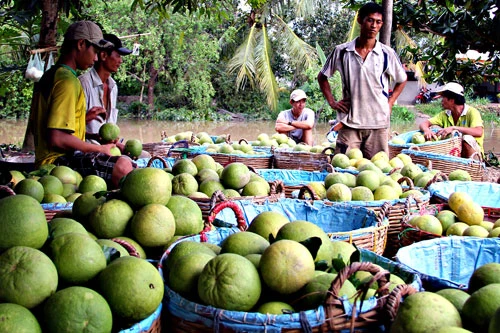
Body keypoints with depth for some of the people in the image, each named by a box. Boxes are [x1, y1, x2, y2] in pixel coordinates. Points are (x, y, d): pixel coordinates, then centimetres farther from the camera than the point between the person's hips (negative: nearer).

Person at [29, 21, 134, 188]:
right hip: (58, 161, -11)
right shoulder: (68, 81, -15)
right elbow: (57, 138, -23)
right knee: (123, 165, -29)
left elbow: (35, 126, 22)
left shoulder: (48, 76, 16)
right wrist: (99, 149, -12)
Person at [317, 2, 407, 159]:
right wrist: (332, 102, 5)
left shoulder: (387, 54, 0)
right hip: (349, 122, 0)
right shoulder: (341, 51, 0)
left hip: (378, 123, 1)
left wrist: (390, 103, 5)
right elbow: (322, 77, 13)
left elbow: (402, 80, 15)